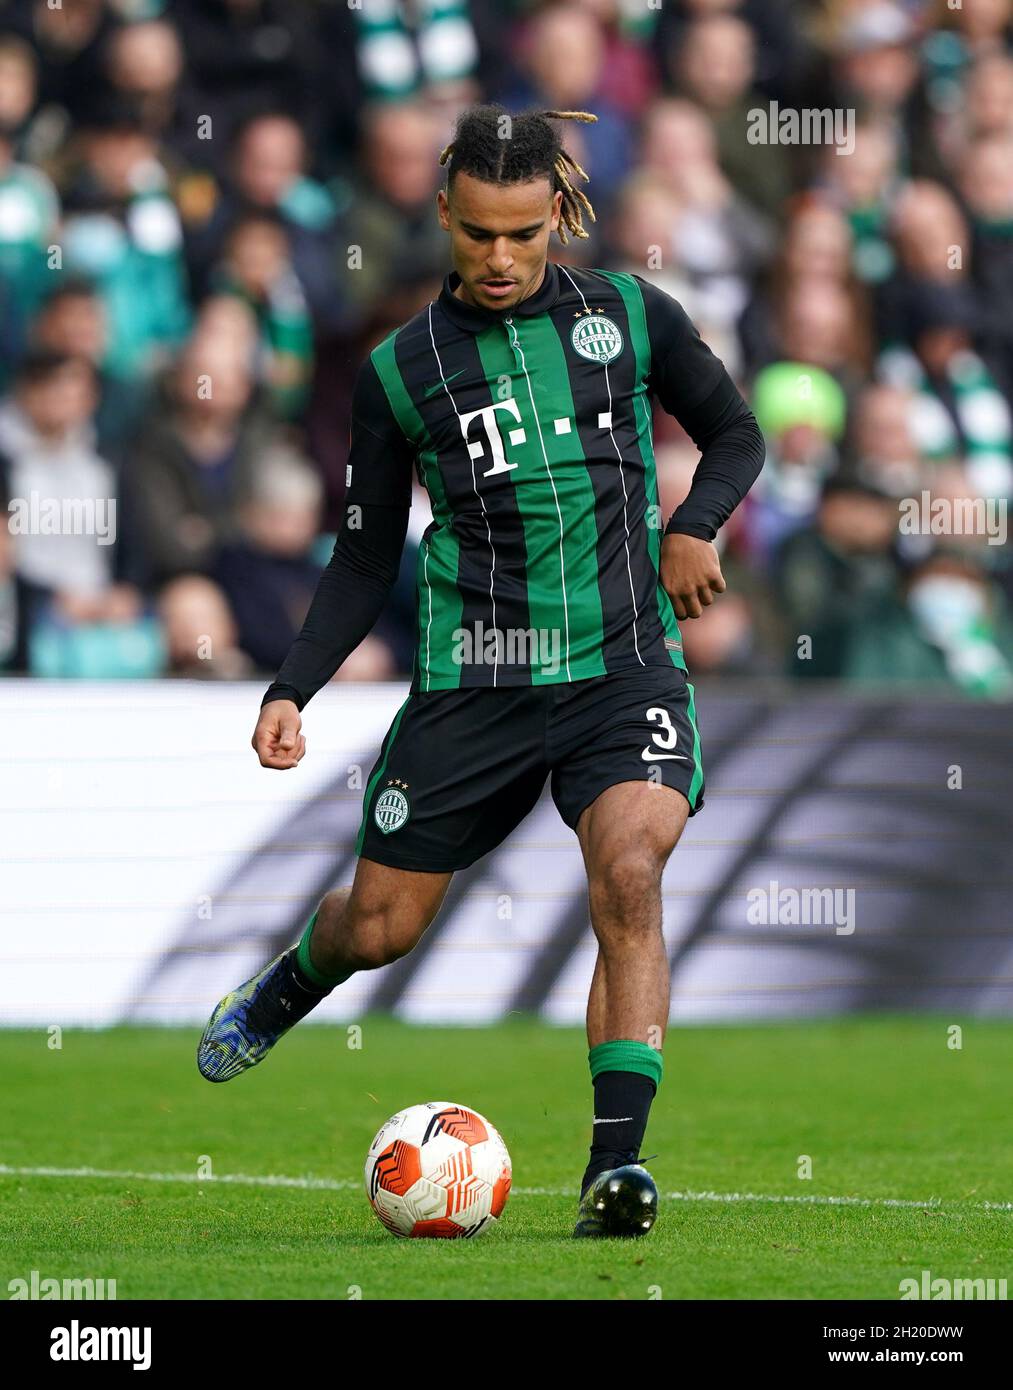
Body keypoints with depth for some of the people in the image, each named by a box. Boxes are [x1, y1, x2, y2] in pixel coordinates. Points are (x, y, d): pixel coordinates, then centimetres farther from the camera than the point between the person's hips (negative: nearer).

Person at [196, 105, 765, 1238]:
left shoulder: (629, 316, 2)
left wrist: (693, 527, -3)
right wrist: (292, 690, -3)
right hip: (472, 682, 1)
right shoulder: (402, 369, 2)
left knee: (627, 875, -25)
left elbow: (733, 433, 17)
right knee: (379, 925, 9)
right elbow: (365, 559, 8)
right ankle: (287, 986, 47)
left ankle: (616, 1162, -24)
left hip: (623, 666, -1)